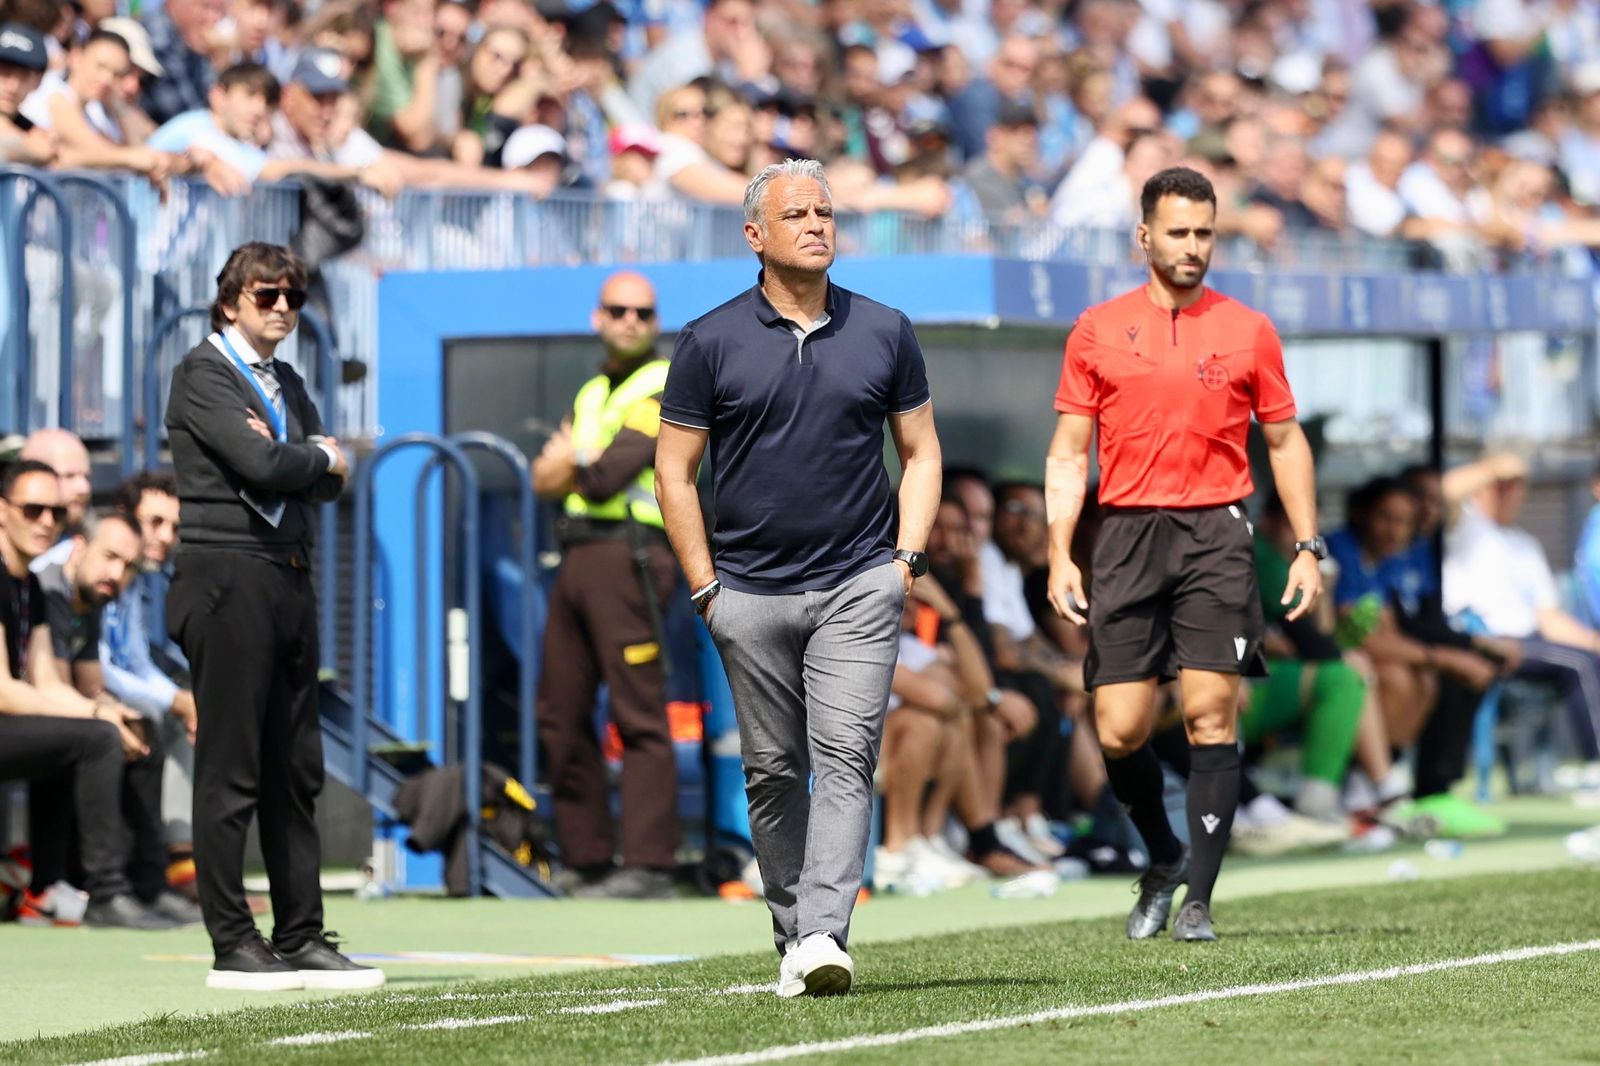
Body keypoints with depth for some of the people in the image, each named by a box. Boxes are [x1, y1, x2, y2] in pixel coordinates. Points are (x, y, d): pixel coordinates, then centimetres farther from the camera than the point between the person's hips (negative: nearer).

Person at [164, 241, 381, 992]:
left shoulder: (288, 386, 21)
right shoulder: (203, 373, -3)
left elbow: (327, 481, 10)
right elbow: (262, 465, -16)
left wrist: (288, 456, -8)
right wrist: (319, 456, 2)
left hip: (289, 582, 8)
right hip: (228, 580, -8)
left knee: (296, 771, 8)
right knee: (229, 773, -7)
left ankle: (301, 939, 11)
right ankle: (232, 945, -6)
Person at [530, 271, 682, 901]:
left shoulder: (665, 387, -1)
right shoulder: (591, 393, 25)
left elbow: (609, 474, -11)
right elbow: (545, 478, 15)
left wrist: (572, 466, 8)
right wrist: (581, 466, -5)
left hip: (628, 557, -8)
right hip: (578, 557, 8)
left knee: (639, 717, -13)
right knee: (561, 717, 6)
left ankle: (648, 866, -17)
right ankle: (588, 862, 10)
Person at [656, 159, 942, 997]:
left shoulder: (884, 332, 6)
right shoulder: (710, 343, 1)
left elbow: (920, 450, 13)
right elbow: (674, 467, 5)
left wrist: (906, 558, 1)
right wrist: (704, 586, -1)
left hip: (860, 587, 0)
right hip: (750, 593, 0)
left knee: (845, 756, -14)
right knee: (773, 772, 6)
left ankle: (824, 934, -21)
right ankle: (791, 936, 17)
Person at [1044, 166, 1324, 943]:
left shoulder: (1248, 332, 7)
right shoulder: (1098, 331, 8)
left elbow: (1286, 442, 13)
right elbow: (1068, 452, 9)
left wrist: (1307, 548, 5)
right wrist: (1060, 554, -1)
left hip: (1216, 533, -1)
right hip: (1127, 535, 1)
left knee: (1210, 710, -9)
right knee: (1120, 731, -3)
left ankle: (1198, 899, -4)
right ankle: (1163, 859, 24)